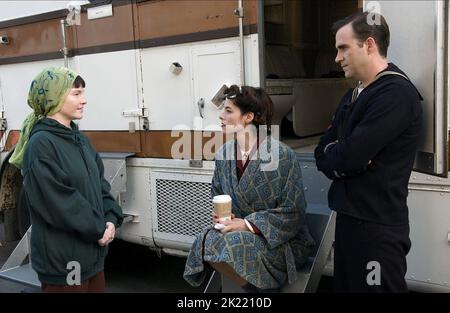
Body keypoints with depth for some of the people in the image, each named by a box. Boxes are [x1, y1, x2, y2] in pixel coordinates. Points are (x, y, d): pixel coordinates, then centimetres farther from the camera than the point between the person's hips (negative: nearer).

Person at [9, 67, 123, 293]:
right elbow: (59, 203, -22)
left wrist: (111, 219, -6)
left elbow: (100, 184, 9)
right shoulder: (41, 144, -17)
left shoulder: (80, 139, 9)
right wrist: (99, 229, -13)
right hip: (62, 260, -8)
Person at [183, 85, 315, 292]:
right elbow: (216, 196, 17)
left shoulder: (282, 155, -15)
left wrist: (248, 224, -21)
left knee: (231, 245, -31)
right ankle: (256, 287, -2)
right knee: (207, 242, -24)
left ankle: (264, 289, -3)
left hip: (281, 241, -5)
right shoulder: (223, 154, 2)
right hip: (242, 233, 6)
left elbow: (293, 211, -15)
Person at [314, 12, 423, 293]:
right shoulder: (354, 96, 14)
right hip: (349, 218, 8)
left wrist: (333, 156, -1)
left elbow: (349, 156, -22)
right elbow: (323, 151, 9)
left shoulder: (396, 93, -16)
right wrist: (343, 159, -12)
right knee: (345, 287, 17)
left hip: (377, 227, -8)